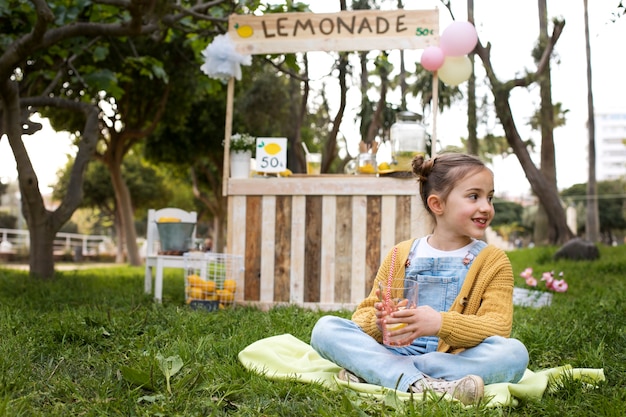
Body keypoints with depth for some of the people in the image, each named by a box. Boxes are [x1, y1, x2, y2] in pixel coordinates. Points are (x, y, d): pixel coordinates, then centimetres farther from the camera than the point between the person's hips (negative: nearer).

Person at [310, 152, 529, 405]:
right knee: (326, 327, -16)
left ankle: (369, 372, -27)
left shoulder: (493, 261, 6)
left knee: (514, 352, -31)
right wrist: (378, 321, -17)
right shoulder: (400, 255, 10)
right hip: (392, 352, 1)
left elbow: (498, 327, -8)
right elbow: (364, 314, 9)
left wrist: (441, 323, -27)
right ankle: (417, 384, -34)